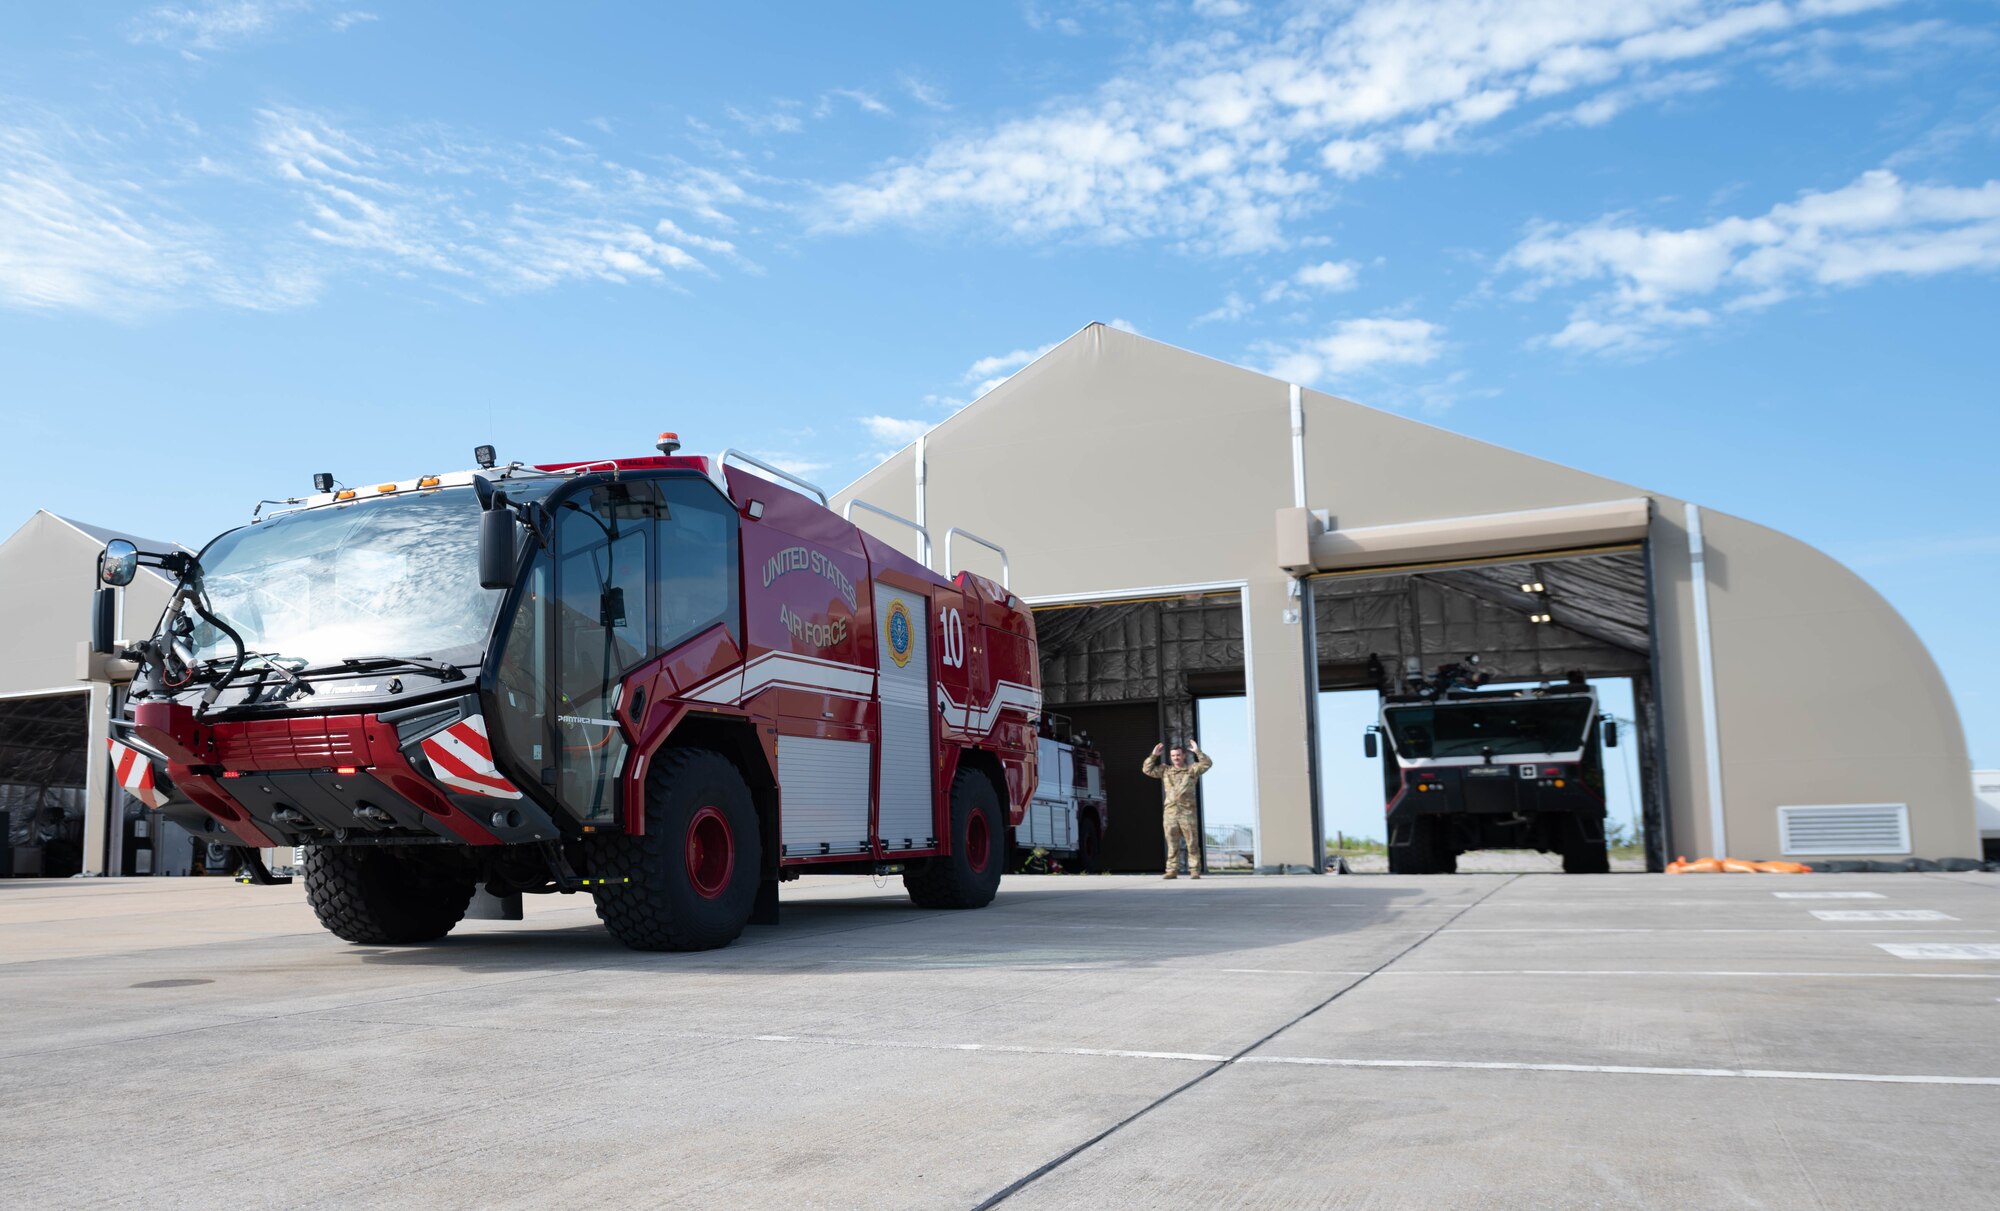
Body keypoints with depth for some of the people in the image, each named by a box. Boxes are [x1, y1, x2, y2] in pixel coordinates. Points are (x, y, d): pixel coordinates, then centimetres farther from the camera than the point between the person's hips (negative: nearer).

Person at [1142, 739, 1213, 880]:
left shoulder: (1192, 769, 8)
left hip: (1187, 812, -2)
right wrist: (1154, 755, 5)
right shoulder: (1165, 770, 15)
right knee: (1172, 845, 4)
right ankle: (1171, 871, 6)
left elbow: (1207, 764, -6)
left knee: (1192, 844, -3)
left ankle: (1194, 871, 0)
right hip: (1170, 813, 2)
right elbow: (1147, 769, 12)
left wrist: (1197, 751, -12)